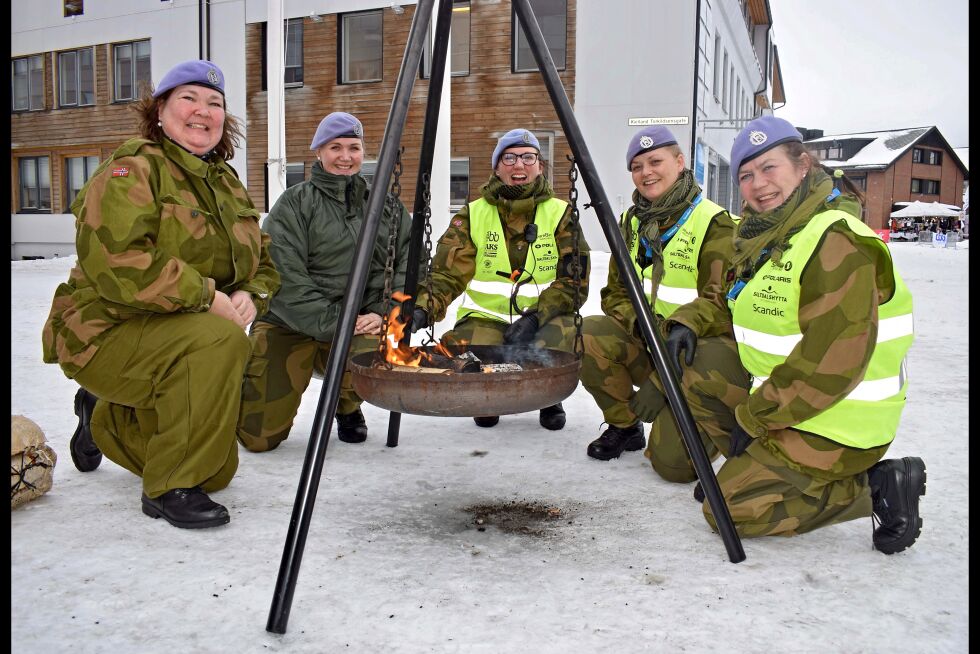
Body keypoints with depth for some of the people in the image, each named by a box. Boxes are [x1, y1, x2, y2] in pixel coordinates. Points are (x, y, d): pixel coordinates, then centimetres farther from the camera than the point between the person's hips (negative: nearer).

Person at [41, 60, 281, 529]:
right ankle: (168, 488, -21)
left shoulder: (226, 182, 11)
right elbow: (116, 261, -28)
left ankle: (106, 418, 36)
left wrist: (250, 295, -10)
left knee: (217, 470, 12)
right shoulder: (132, 168, -13)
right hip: (107, 334, -8)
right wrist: (207, 296, -27)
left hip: (186, 343, 8)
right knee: (219, 340, -37)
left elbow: (263, 260, 13)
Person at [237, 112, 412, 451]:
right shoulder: (293, 204, -1)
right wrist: (332, 321, -17)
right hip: (288, 325, -2)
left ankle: (347, 405, 7)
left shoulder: (387, 206, 11)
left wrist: (384, 313, -11)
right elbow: (285, 276, -11)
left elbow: (409, 261, 4)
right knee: (259, 437, -8)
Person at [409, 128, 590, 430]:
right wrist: (424, 307, -27)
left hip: (545, 320, 0)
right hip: (486, 319, 0)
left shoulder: (561, 214, 2)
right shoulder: (472, 215, 3)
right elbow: (448, 274, -6)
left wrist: (535, 316, -21)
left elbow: (574, 282, -5)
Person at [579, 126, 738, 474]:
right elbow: (616, 293, 10)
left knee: (673, 462, -20)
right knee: (589, 335, -25)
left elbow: (717, 308, -16)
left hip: (697, 353, -5)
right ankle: (624, 426, 0)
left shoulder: (713, 222, -12)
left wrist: (661, 381, -22)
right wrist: (639, 320, -16)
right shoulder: (631, 222, 8)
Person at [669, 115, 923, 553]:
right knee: (694, 368, 5)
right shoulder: (764, 233, 7)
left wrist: (754, 417, -18)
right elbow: (728, 298, 22)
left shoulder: (838, 241, -23)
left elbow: (831, 365, -27)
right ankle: (757, 466, 11)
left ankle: (875, 489, -2)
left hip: (835, 425, -9)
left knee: (727, 509, -9)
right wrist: (688, 324, 2)